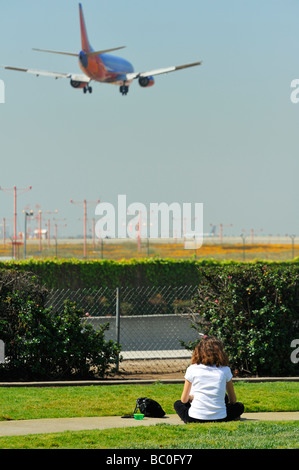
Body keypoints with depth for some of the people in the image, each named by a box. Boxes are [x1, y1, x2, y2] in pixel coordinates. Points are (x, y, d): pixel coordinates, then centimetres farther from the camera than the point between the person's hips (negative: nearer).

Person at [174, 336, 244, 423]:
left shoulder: (192, 369, 1)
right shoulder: (225, 370, 3)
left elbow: (184, 399, 10)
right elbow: (233, 400, 12)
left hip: (195, 418, 0)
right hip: (219, 418, 0)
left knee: (178, 404, 29)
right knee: (240, 406, 27)